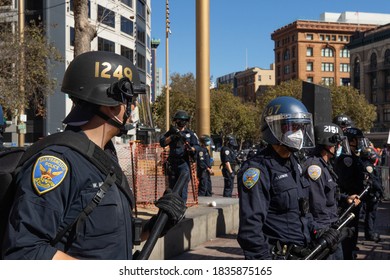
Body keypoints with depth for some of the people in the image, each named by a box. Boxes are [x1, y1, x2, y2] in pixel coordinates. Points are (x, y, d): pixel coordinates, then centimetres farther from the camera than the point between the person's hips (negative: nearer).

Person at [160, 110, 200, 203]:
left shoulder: (190, 134, 8)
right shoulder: (171, 132, 13)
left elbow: (197, 146, 3)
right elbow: (162, 142, 2)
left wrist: (191, 149, -19)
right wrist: (172, 137, -12)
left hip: (184, 163, -3)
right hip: (172, 163, 3)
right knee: (172, 186, 9)